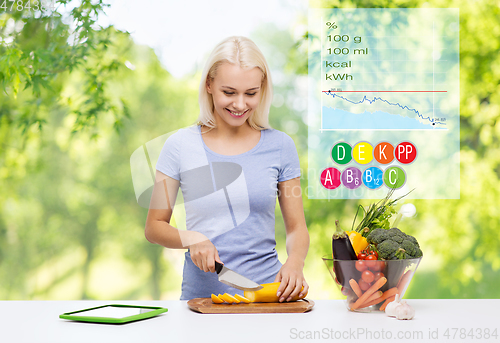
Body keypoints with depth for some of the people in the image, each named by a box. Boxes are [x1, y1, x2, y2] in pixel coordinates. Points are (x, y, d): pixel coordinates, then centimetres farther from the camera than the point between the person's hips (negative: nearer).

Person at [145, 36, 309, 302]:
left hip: (267, 291, 1)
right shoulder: (181, 145, 3)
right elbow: (154, 226, 9)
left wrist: (295, 262, -10)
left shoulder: (279, 145, 6)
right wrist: (191, 238, -11)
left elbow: (296, 227, 10)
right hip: (201, 294, 0)